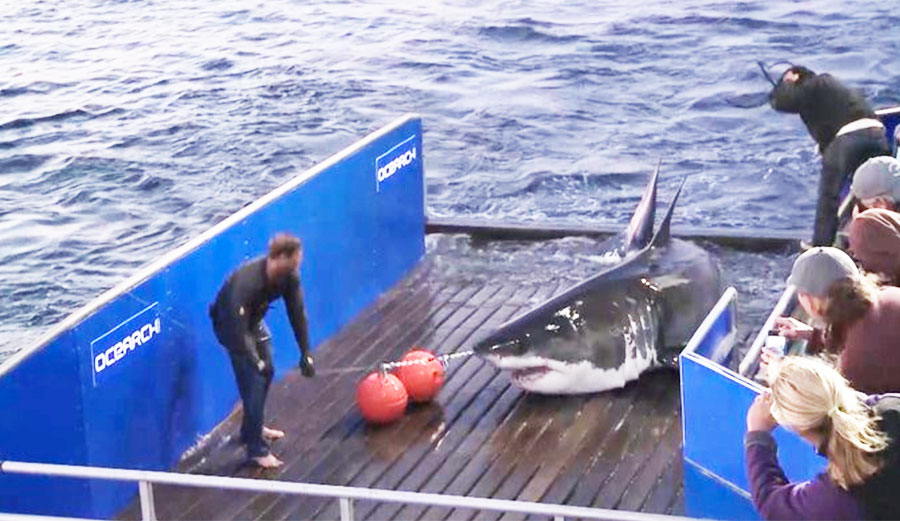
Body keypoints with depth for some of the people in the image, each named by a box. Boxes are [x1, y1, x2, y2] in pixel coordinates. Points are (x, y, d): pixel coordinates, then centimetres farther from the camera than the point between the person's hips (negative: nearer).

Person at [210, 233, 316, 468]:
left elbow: (297, 314, -9)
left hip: (253, 320, 8)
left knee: (267, 372, 17)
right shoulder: (247, 281, -40)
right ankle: (256, 449, -4)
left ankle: (252, 428, 39)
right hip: (230, 324, -8)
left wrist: (305, 353, -9)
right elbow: (239, 329, -36)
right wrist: (256, 362, -30)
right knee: (253, 380, -12)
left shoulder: (289, 277, -19)